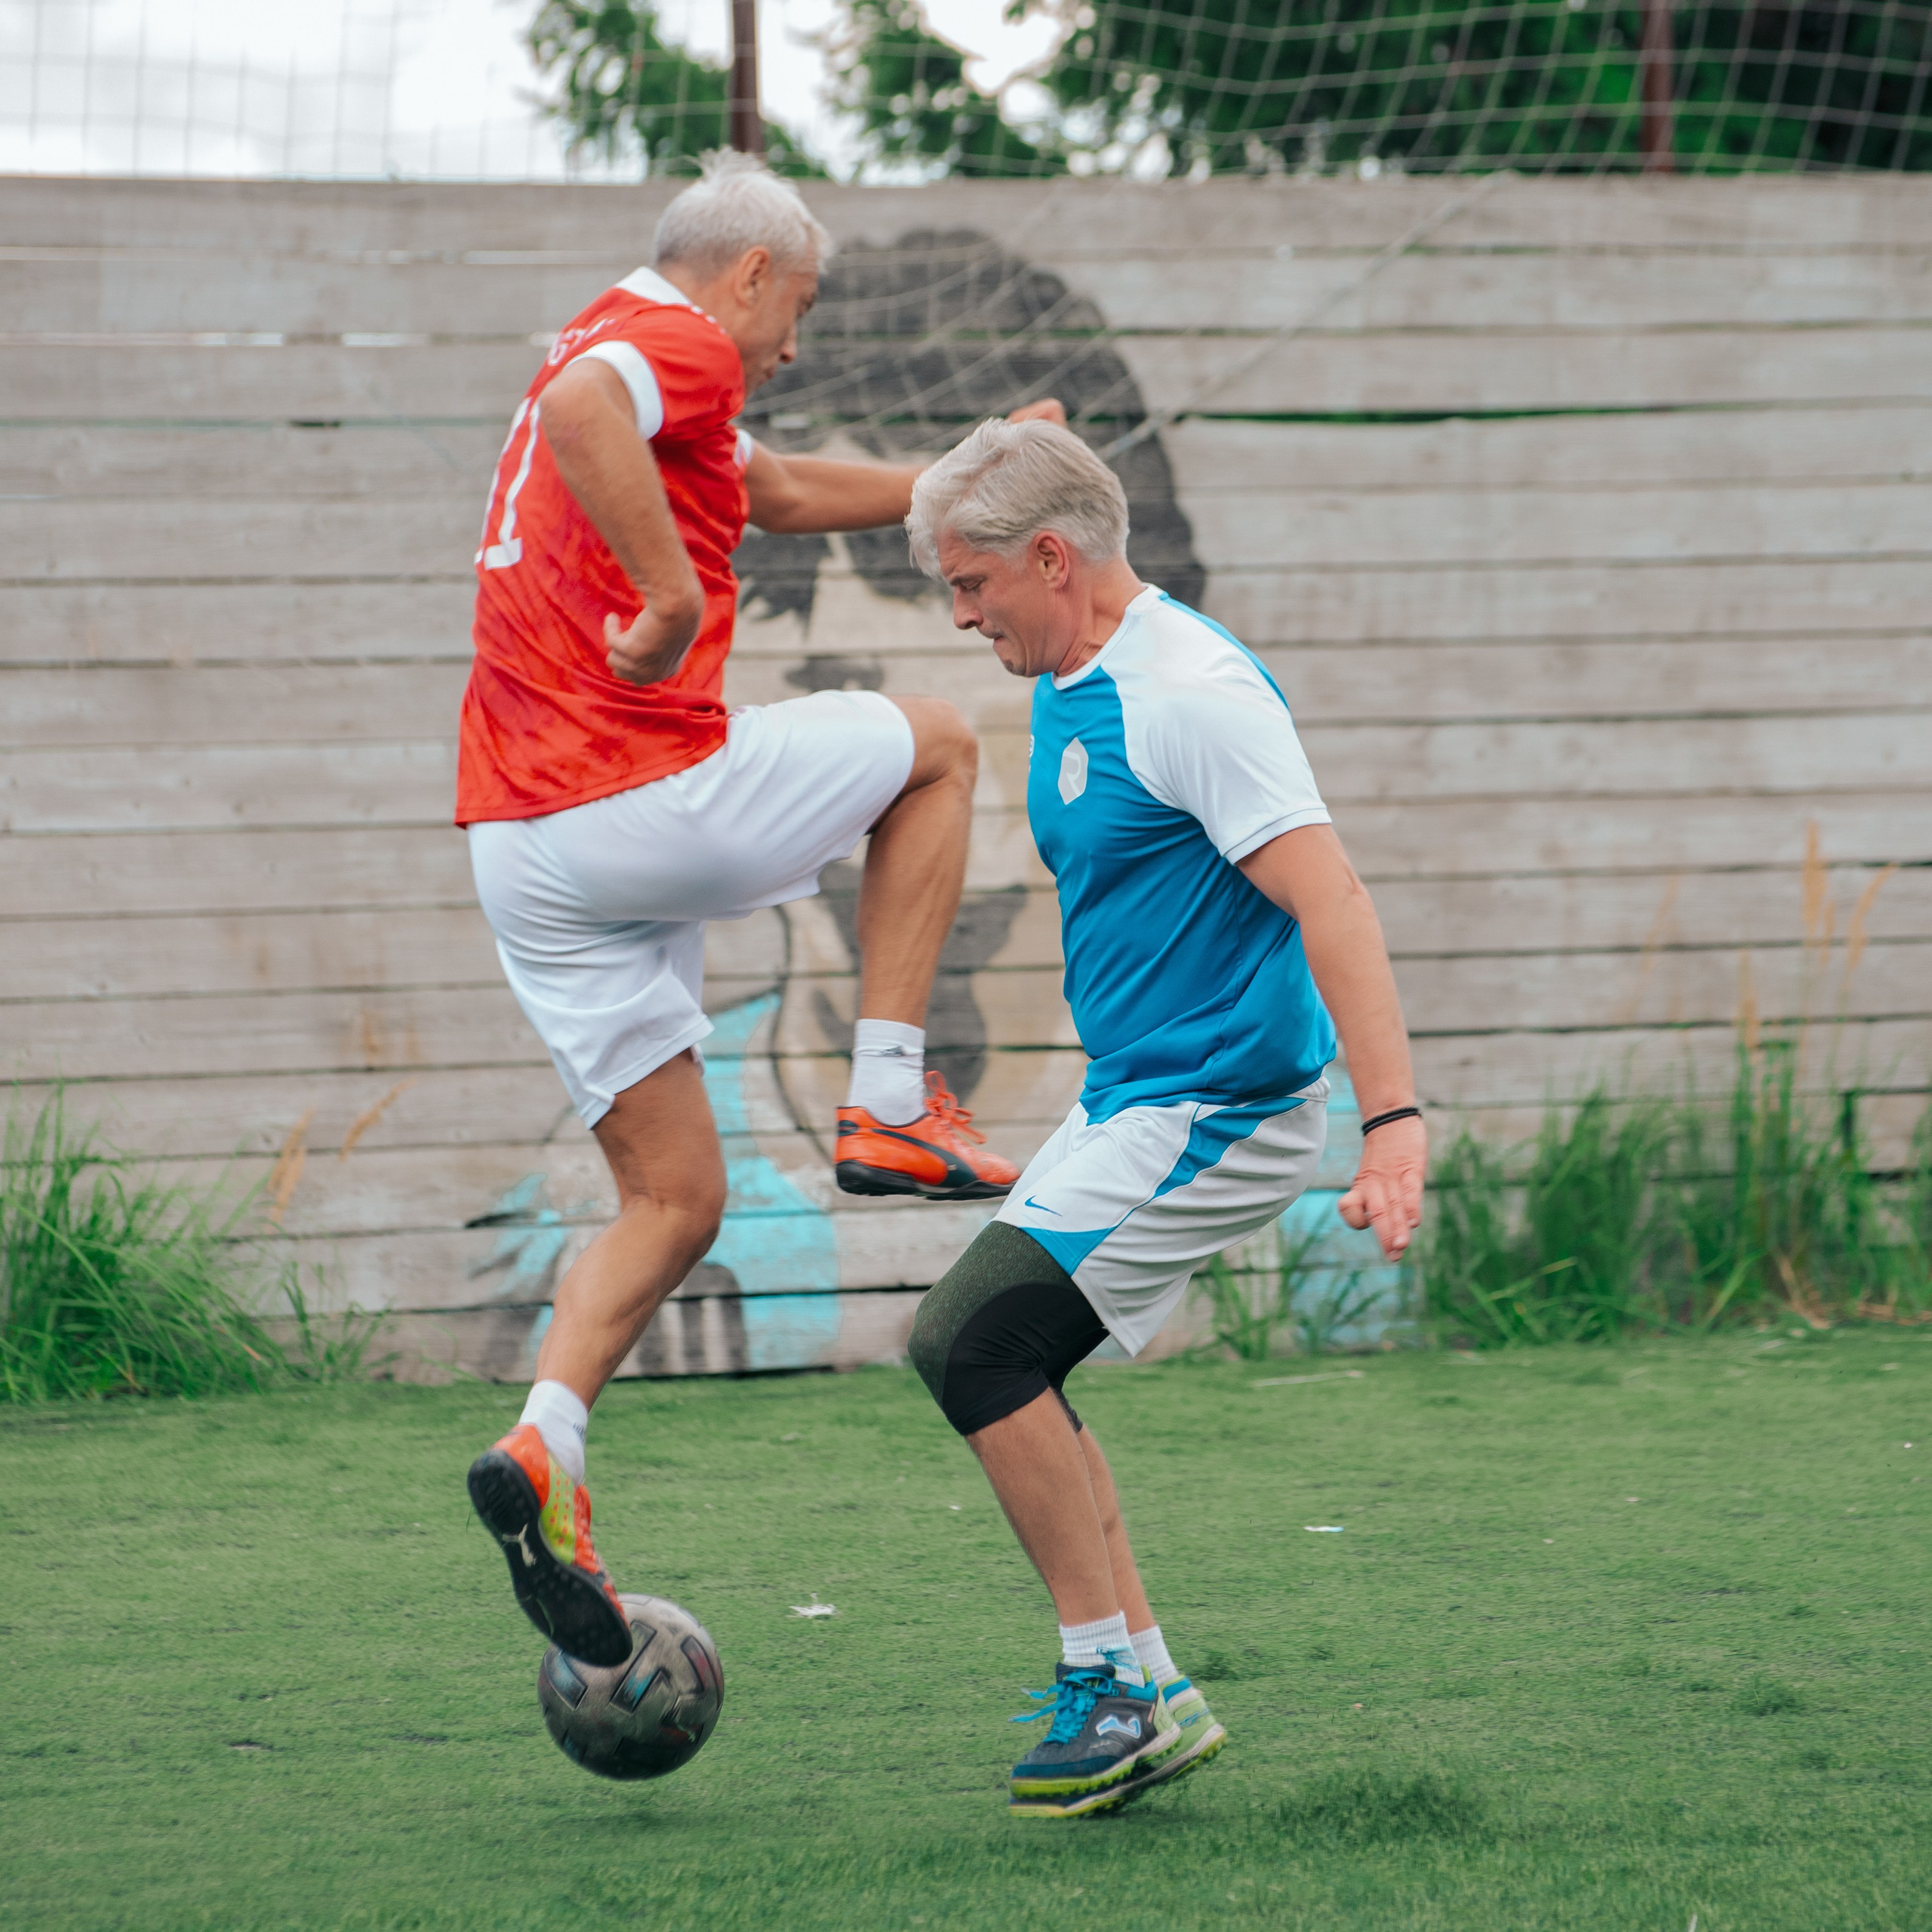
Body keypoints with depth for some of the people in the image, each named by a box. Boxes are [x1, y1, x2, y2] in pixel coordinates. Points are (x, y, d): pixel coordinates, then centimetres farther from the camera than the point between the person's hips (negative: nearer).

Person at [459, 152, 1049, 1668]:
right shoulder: (682, 342, -5)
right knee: (933, 743, 18)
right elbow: (577, 408, -30)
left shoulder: (630, 357, 26)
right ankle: (889, 1103, 11)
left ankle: (543, 1447, -9)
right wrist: (672, 591, -31)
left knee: (676, 1207, 12)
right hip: (650, 797, -9)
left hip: (522, 848, 9)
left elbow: (783, 493, 41)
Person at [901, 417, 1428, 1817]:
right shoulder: (1064, 690, 12)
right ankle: (1151, 1692, 13)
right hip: (1133, 1101, 10)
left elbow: (1327, 895, -26)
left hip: (1216, 1109, -10)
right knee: (979, 1349, 10)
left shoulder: (1193, 691, -19)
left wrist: (1394, 1118, -33)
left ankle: (1114, 1686, -6)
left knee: (976, 1344, -15)